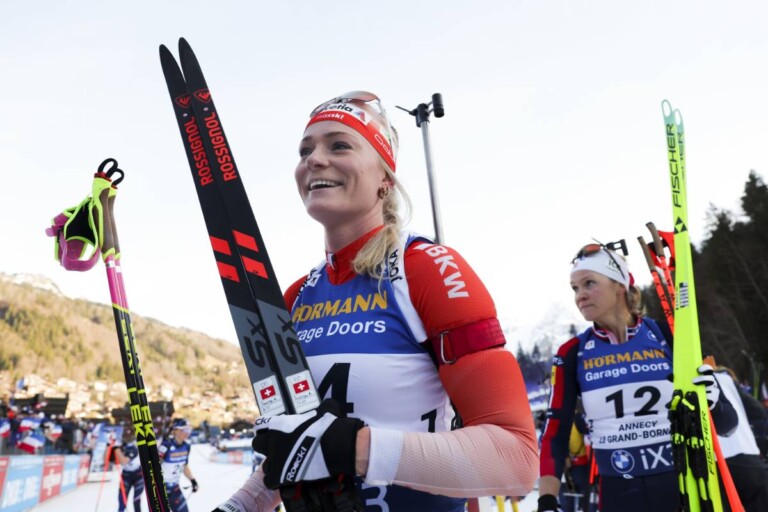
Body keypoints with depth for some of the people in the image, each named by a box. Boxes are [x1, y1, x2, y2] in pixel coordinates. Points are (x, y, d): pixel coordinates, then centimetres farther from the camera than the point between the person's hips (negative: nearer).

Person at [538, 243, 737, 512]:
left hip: (684, 487, 0)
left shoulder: (666, 335, -3)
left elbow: (726, 421, 2)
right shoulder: (572, 354, -2)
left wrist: (710, 403, -20)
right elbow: (555, 434, -3)